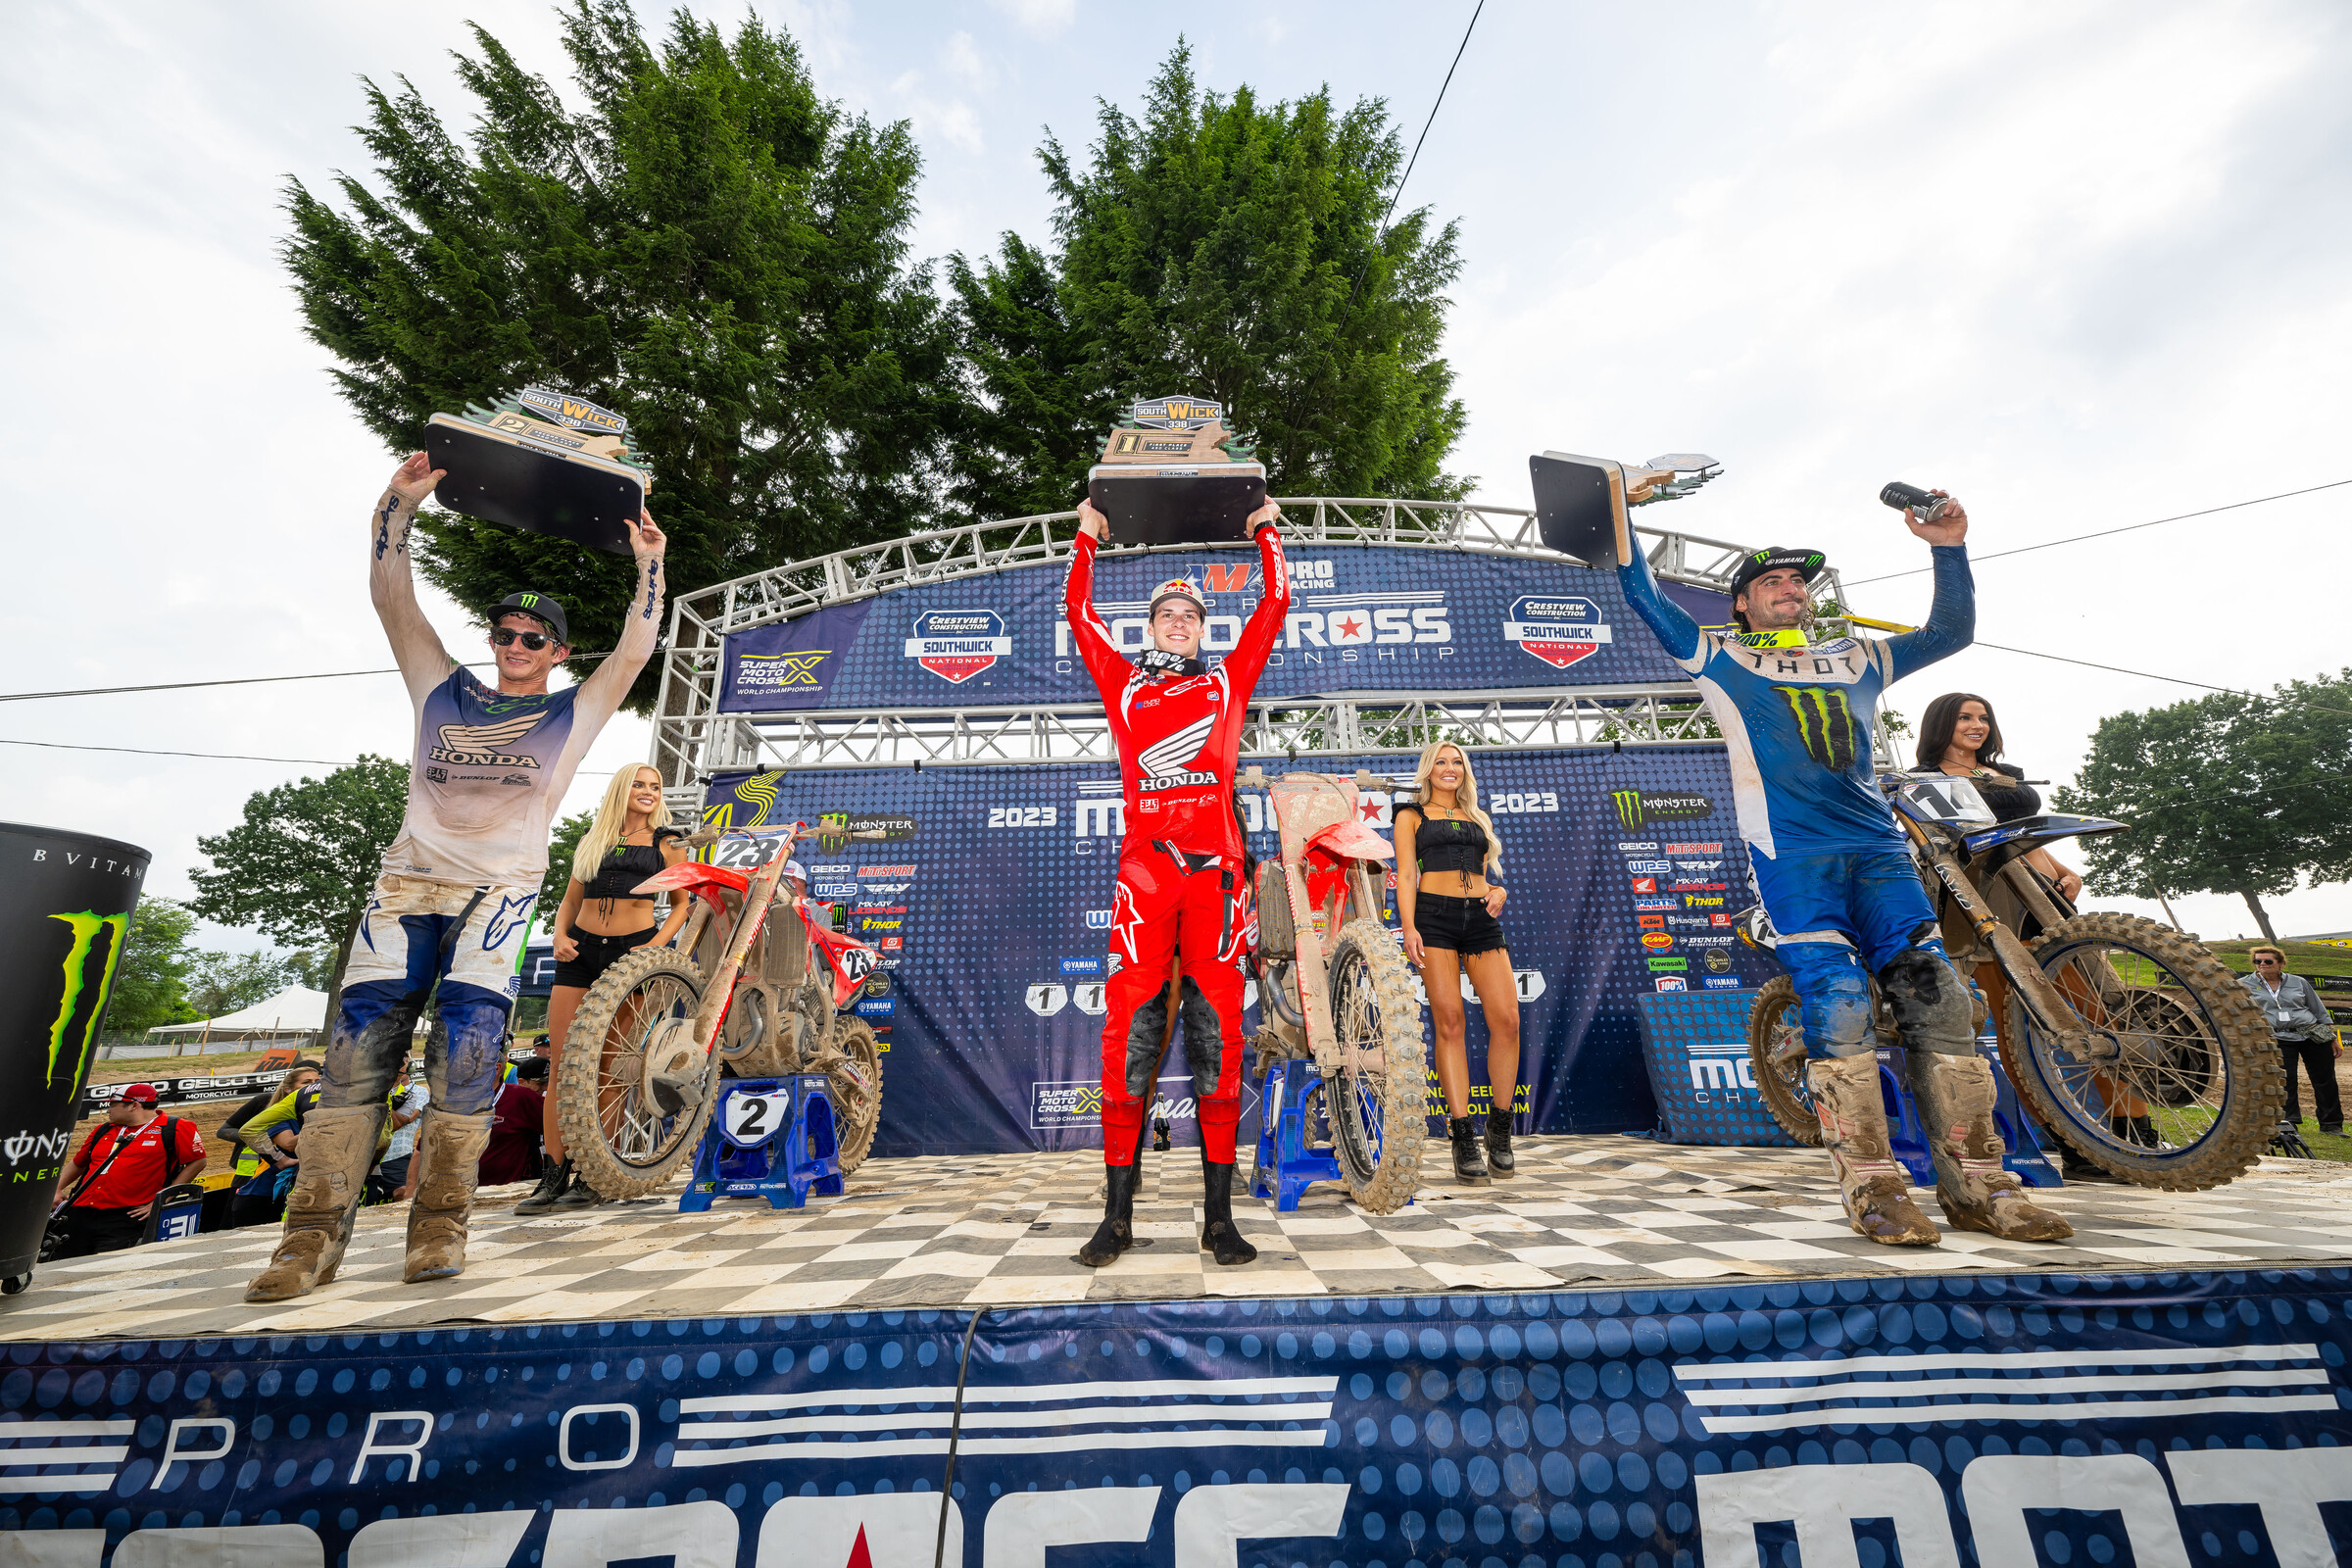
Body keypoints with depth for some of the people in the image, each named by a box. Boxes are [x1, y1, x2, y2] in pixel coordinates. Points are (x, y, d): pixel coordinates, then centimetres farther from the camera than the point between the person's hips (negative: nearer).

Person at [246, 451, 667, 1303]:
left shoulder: (573, 711, 12)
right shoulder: (443, 689, 19)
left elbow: (635, 649, 3)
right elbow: (391, 598, 14)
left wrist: (649, 566, 0)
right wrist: (397, 506, 7)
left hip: (500, 886, -3)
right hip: (409, 879, 3)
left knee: (468, 1033, -18)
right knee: (359, 1038, -8)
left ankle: (438, 1224, -9)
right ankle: (315, 1233, -4)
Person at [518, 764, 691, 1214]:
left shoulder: (666, 842, 8)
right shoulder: (592, 840, 17)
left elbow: (682, 904, 6)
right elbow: (570, 899, 19)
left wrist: (656, 945, -8)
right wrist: (560, 936, 0)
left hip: (631, 952, -3)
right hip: (580, 953, 3)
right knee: (561, 1065, 0)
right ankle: (553, 1176, 8)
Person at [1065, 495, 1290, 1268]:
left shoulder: (1228, 681, 19)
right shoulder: (1124, 683, 19)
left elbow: (1275, 605, 23)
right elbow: (1078, 612, 25)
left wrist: (1267, 529, 35)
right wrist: (1087, 539, 36)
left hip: (1215, 868, 0)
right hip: (1144, 866, 0)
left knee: (1217, 1032, 0)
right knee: (1129, 1030, -3)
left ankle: (1219, 1216, 9)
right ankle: (1117, 1215, 8)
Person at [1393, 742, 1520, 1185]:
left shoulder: (1479, 818, 26)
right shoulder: (1412, 815, 14)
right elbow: (1405, 875, 4)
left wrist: (1498, 892, 4)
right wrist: (1408, 927, -10)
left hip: (1481, 918, 4)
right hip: (1435, 916, -3)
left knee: (1507, 1019, -9)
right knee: (1449, 1022, -8)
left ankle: (1499, 1131, 7)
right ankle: (1464, 1139, -3)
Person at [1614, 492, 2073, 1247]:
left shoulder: (1854, 658, 28)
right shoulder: (1720, 656, 14)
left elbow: (1950, 632, 31)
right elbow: (1645, 597, 9)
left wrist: (1949, 549, 19)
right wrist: (1620, 508, 3)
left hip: (1877, 847, 5)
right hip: (1790, 852, -5)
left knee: (1938, 998, -6)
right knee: (1838, 1002, -15)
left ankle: (1977, 1185, 0)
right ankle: (1871, 1186, -10)